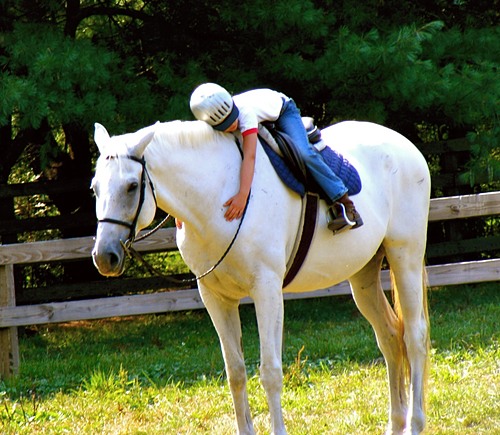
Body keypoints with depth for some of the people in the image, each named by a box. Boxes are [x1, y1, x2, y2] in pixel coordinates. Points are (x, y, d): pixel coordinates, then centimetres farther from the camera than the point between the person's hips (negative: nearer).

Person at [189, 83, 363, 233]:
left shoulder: (245, 112, -44)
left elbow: (249, 157, -53)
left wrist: (242, 196, -63)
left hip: (282, 111, -7)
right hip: (262, 123, 7)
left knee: (303, 153, -26)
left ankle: (344, 203, -23)